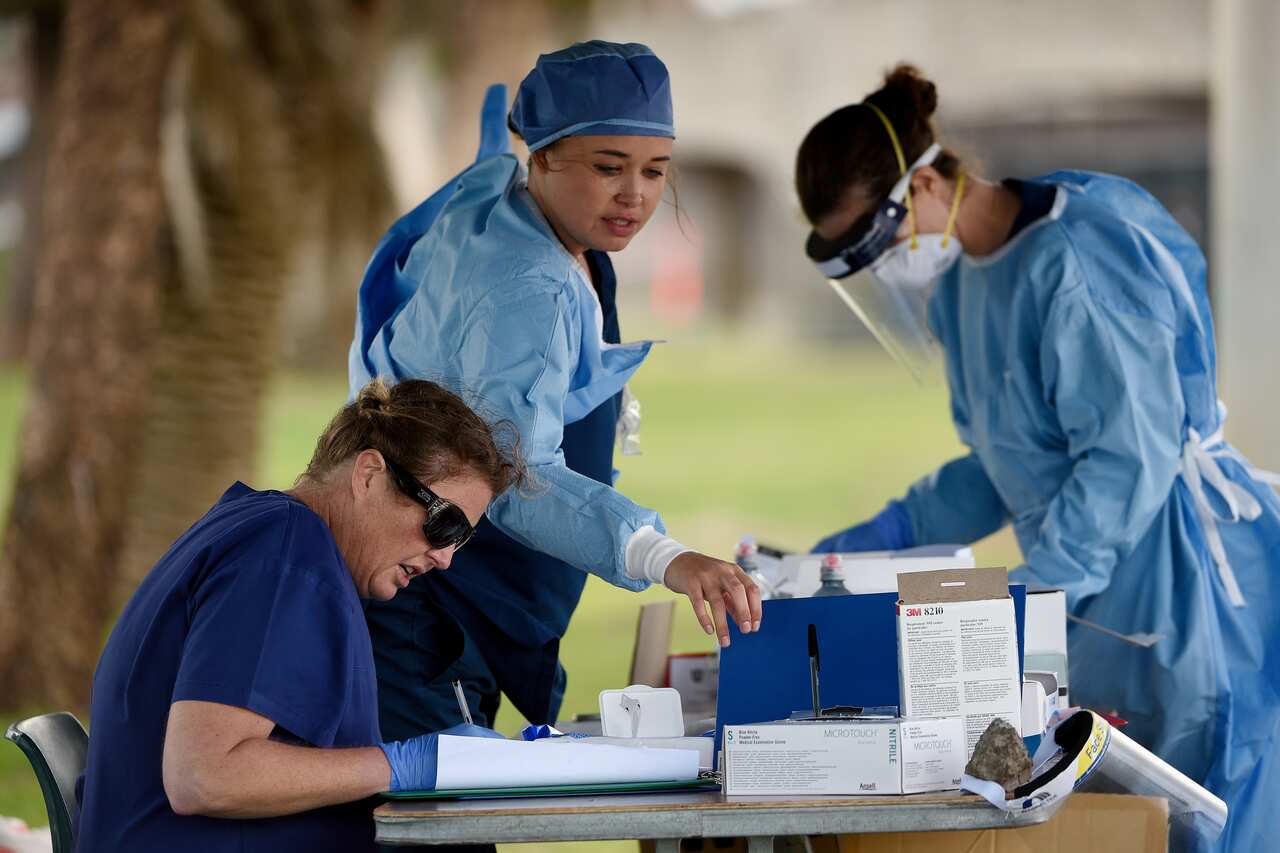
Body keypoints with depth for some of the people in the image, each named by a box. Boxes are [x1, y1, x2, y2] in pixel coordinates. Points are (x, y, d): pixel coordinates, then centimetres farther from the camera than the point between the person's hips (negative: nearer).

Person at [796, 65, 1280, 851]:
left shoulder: (1072, 263, -20)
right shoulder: (963, 282, 10)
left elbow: (1132, 455, -23)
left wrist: (1027, 596, -24)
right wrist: (883, 540, 10)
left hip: (1183, 589, -9)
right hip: (1098, 604, 9)